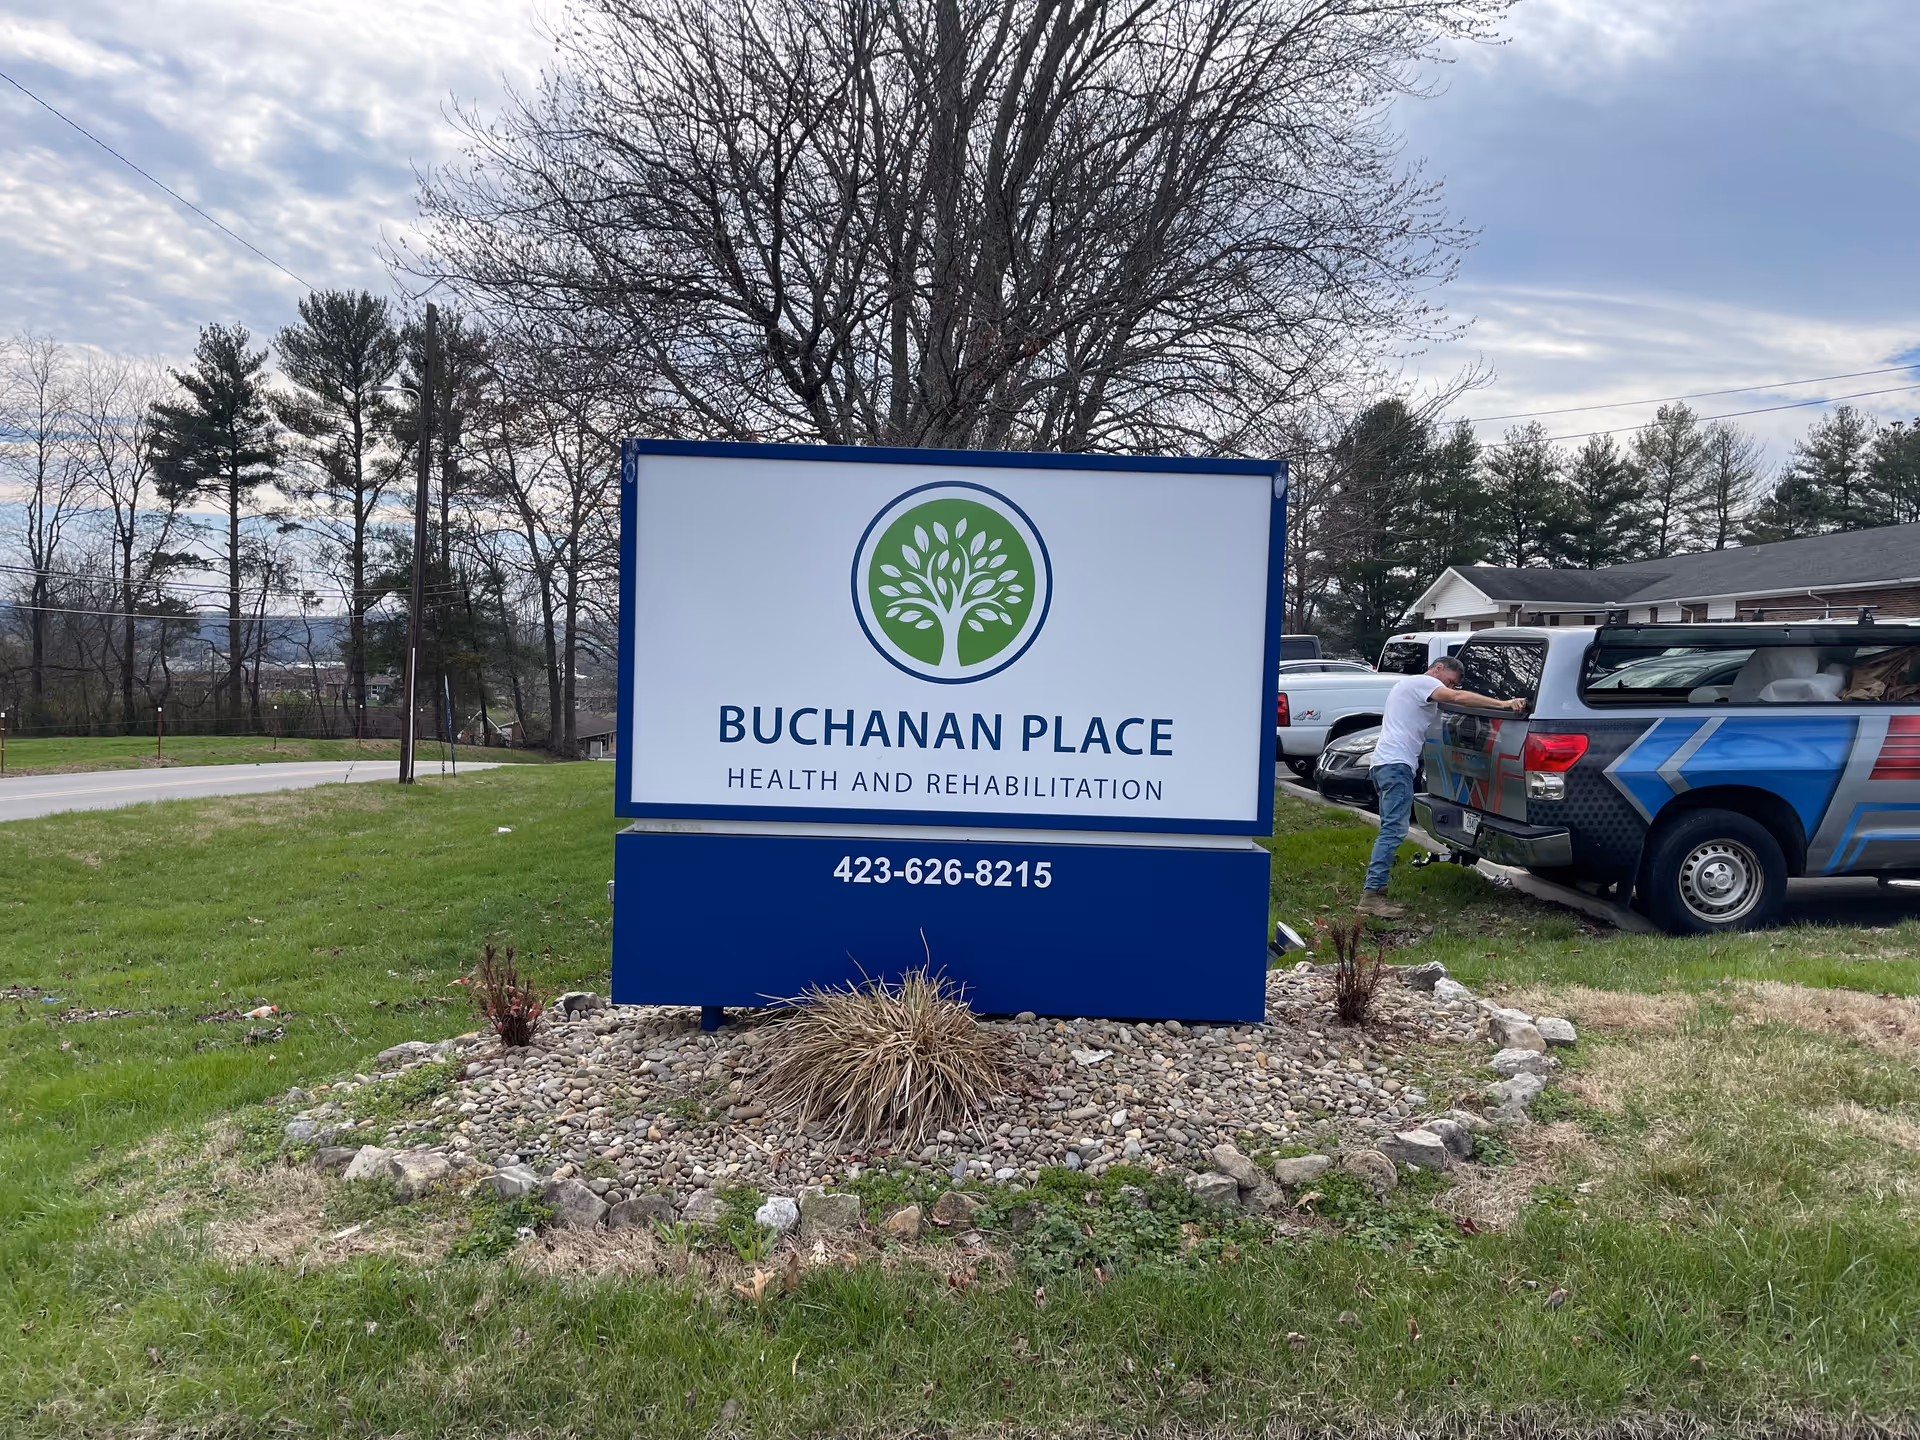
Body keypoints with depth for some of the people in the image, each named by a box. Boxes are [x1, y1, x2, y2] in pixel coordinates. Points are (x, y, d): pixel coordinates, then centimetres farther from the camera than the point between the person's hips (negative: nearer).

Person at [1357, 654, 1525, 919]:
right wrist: (1503, 704, -26)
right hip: (1396, 764, -11)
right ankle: (1372, 894, -22)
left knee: (1390, 830, 10)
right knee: (1394, 830, -16)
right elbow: (1458, 698, -19)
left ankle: (1374, 892, 7)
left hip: (1385, 763, 11)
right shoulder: (1423, 682, -3)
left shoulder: (1410, 685, 30)